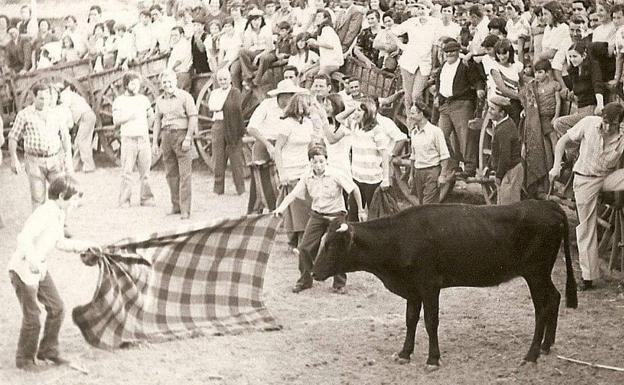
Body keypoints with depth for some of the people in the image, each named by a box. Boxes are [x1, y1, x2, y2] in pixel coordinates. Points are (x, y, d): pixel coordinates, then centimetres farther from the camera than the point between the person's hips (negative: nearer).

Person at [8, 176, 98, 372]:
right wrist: (33, 261, -48)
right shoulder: (45, 213, -23)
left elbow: (59, 242, 22)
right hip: (22, 268, -9)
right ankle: (24, 359, 13)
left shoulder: (59, 214, 6)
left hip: (39, 268, 9)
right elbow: (24, 238, -35)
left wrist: (84, 245, 19)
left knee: (56, 308, 11)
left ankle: (48, 350, 26)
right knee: (32, 317, -4)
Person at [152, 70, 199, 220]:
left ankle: (185, 210, -10)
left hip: (182, 134, -6)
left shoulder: (185, 96, -7)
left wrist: (188, 139, -17)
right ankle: (176, 206, 17)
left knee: (184, 174, -8)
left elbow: (193, 117, -10)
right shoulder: (160, 100, 12)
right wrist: (154, 142, 11)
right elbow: (158, 121, 17)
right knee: (170, 173, 8)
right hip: (167, 137, 6)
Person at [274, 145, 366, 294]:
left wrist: (360, 210, -2)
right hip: (317, 215, 4)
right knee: (304, 248, -2)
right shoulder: (307, 177, -5)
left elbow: (354, 189, -8)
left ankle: (339, 284, 6)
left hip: (336, 215, -4)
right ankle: (305, 280, 17)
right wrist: (281, 208, -19)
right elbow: (294, 195, -3)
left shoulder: (336, 175, -16)